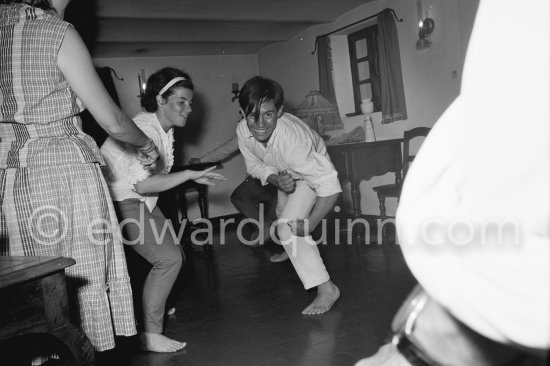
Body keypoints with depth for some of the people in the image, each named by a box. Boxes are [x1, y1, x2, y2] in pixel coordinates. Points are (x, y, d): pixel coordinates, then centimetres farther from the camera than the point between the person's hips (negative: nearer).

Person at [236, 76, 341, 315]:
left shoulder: (292, 139, -46)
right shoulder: (243, 131, -30)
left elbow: (330, 186, -44)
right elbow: (255, 165, -11)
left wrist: (309, 224, -46)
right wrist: (276, 180, -31)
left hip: (313, 170, -7)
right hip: (285, 174, 7)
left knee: (288, 228, -23)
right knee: (283, 215, 31)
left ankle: (326, 289, -13)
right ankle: (295, 252, 66)